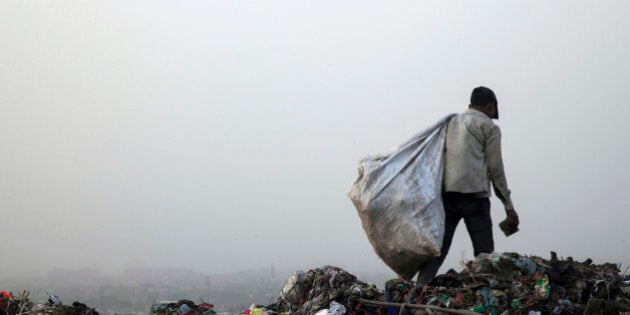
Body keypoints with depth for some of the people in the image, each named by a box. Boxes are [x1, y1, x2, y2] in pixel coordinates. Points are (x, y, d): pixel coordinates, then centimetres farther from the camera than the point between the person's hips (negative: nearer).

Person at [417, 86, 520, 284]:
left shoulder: (451, 123, 23)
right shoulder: (488, 127, 8)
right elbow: (495, 168, 4)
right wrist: (508, 207, 7)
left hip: (446, 192, 5)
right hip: (474, 194, -4)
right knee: (484, 253, 0)